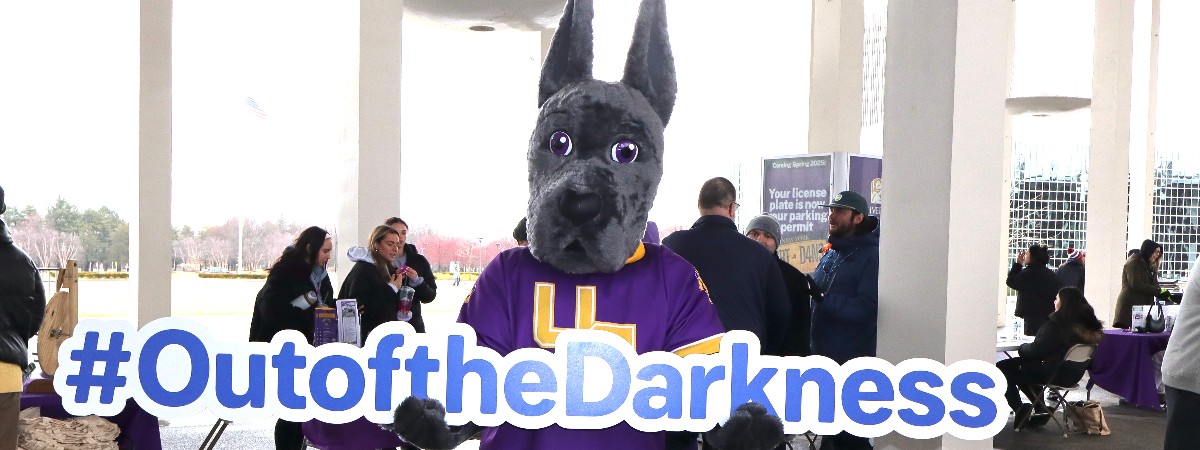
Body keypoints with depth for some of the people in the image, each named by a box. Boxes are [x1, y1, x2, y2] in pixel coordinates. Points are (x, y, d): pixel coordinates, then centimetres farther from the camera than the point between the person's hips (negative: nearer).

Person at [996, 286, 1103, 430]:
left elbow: (1036, 350, -19)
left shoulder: (1056, 323, -21)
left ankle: (1020, 410, -5)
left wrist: (1022, 347, 3)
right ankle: (1039, 409, 23)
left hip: (1054, 374, -9)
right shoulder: (1087, 323, 4)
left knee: (1002, 368, 0)